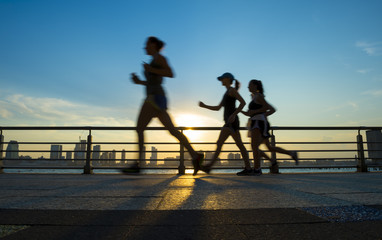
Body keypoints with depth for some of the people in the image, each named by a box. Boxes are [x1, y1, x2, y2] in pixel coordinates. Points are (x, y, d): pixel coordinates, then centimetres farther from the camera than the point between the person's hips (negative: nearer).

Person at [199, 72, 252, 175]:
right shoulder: (226, 94, 26)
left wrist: (234, 114, -23)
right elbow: (217, 108, 25)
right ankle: (248, 168, 6)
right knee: (240, 145, 5)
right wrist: (204, 106, 16)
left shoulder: (232, 90, -2)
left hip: (232, 121, -10)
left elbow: (243, 102, -12)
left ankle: (209, 166, -17)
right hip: (230, 122, 10)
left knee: (219, 143, -15)